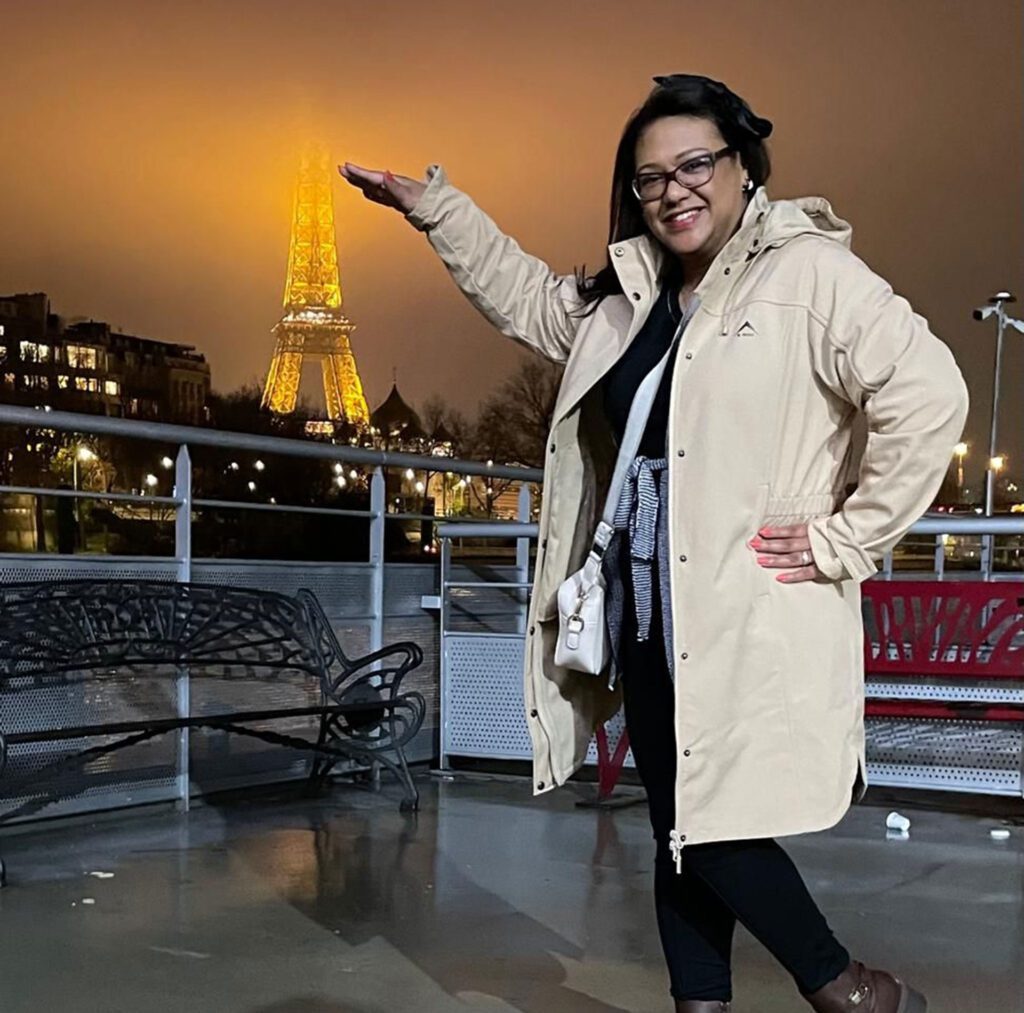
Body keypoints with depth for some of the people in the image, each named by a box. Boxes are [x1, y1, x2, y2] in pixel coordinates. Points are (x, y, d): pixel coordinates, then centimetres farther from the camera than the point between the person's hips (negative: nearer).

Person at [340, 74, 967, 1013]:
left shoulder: (809, 274, -9)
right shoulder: (629, 294, 14)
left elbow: (928, 395, -17)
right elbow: (525, 295, 31)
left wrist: (847, 538, -14)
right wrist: (432, 205, 28)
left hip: (752, 611, -7)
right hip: (649, 608, 7)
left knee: (711, 820, -6)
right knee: (678, 821, 12)